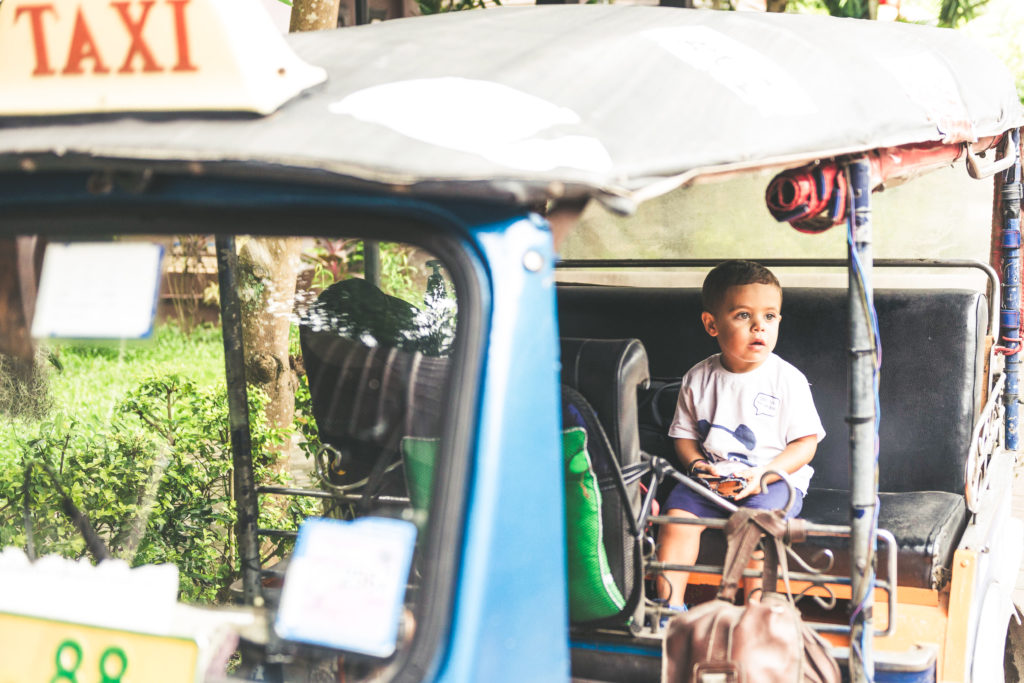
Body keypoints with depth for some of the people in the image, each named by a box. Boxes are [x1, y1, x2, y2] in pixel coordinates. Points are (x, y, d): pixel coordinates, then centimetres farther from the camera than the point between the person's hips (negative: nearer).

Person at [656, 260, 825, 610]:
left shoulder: (788, 380, -5)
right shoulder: (699, 379, 4)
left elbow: (806, 443, -5)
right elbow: (684, 435, 11)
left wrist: (763, 474, -18)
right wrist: (697, 464, -11)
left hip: (775, 478, -3)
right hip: (712, 476, 3)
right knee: (677, 515, -20)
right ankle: (669, 603, -13)